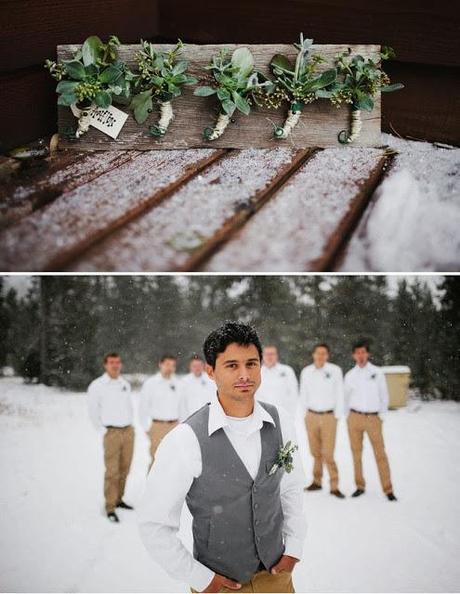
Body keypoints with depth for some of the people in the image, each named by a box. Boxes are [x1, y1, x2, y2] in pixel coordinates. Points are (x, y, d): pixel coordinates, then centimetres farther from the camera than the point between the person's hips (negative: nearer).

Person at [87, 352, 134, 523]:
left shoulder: (125, 384, 11)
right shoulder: (97, 385, -4)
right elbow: (93, 411, -3)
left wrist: (130, 425, 11)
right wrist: (103, 431, -5)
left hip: (129, 431, 5)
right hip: (112, 432, -5)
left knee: (124, 469, 9)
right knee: (112, 471, -8)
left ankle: (118, 499, 22)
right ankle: (110, 508, -4)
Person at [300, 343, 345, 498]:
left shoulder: (335, 370, -6)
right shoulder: (306, 371, 3)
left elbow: (339, 394, -2)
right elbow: (303, 393, 11)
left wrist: (337, 415, -3)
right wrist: (306, 411, 8)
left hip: (329, 416, -3)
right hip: (311, 416, 3)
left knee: (328, 453, -7)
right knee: (315, 452, 9)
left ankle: (334, 486, -1)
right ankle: (317, 481, 19)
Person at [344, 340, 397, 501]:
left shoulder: (377, 372, 2)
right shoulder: (350, 375, 6)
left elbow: (384, 395, 6)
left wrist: (382, 415, 2)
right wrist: (348, 416, 8)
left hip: (373, 417, -2)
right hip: (355, 417, 2)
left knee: (380, 453, -5)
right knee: (356, 453, 5)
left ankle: (388, 489, -3)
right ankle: (360, 486, 14)